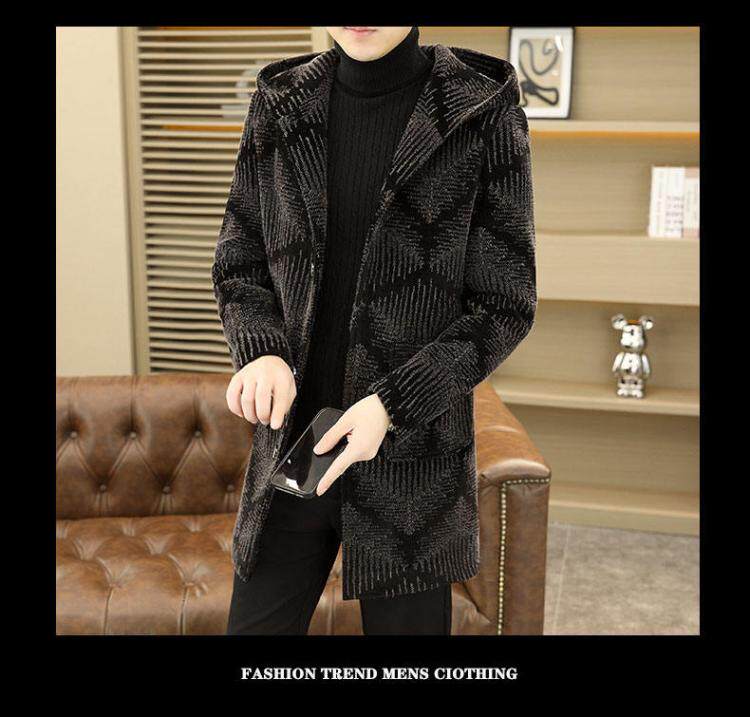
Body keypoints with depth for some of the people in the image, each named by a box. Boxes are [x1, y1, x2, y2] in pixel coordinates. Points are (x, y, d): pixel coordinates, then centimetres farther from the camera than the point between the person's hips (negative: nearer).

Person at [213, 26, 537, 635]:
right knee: (256, 626, 12)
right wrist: (261, 351, -12)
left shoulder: (485, 113, -8)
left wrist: (393, 403, -18)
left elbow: (504, 304, -7)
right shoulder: (280, 105, 3)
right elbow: (240, 264, 9)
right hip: (293, 440, 3)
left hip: (412, 452, -3)